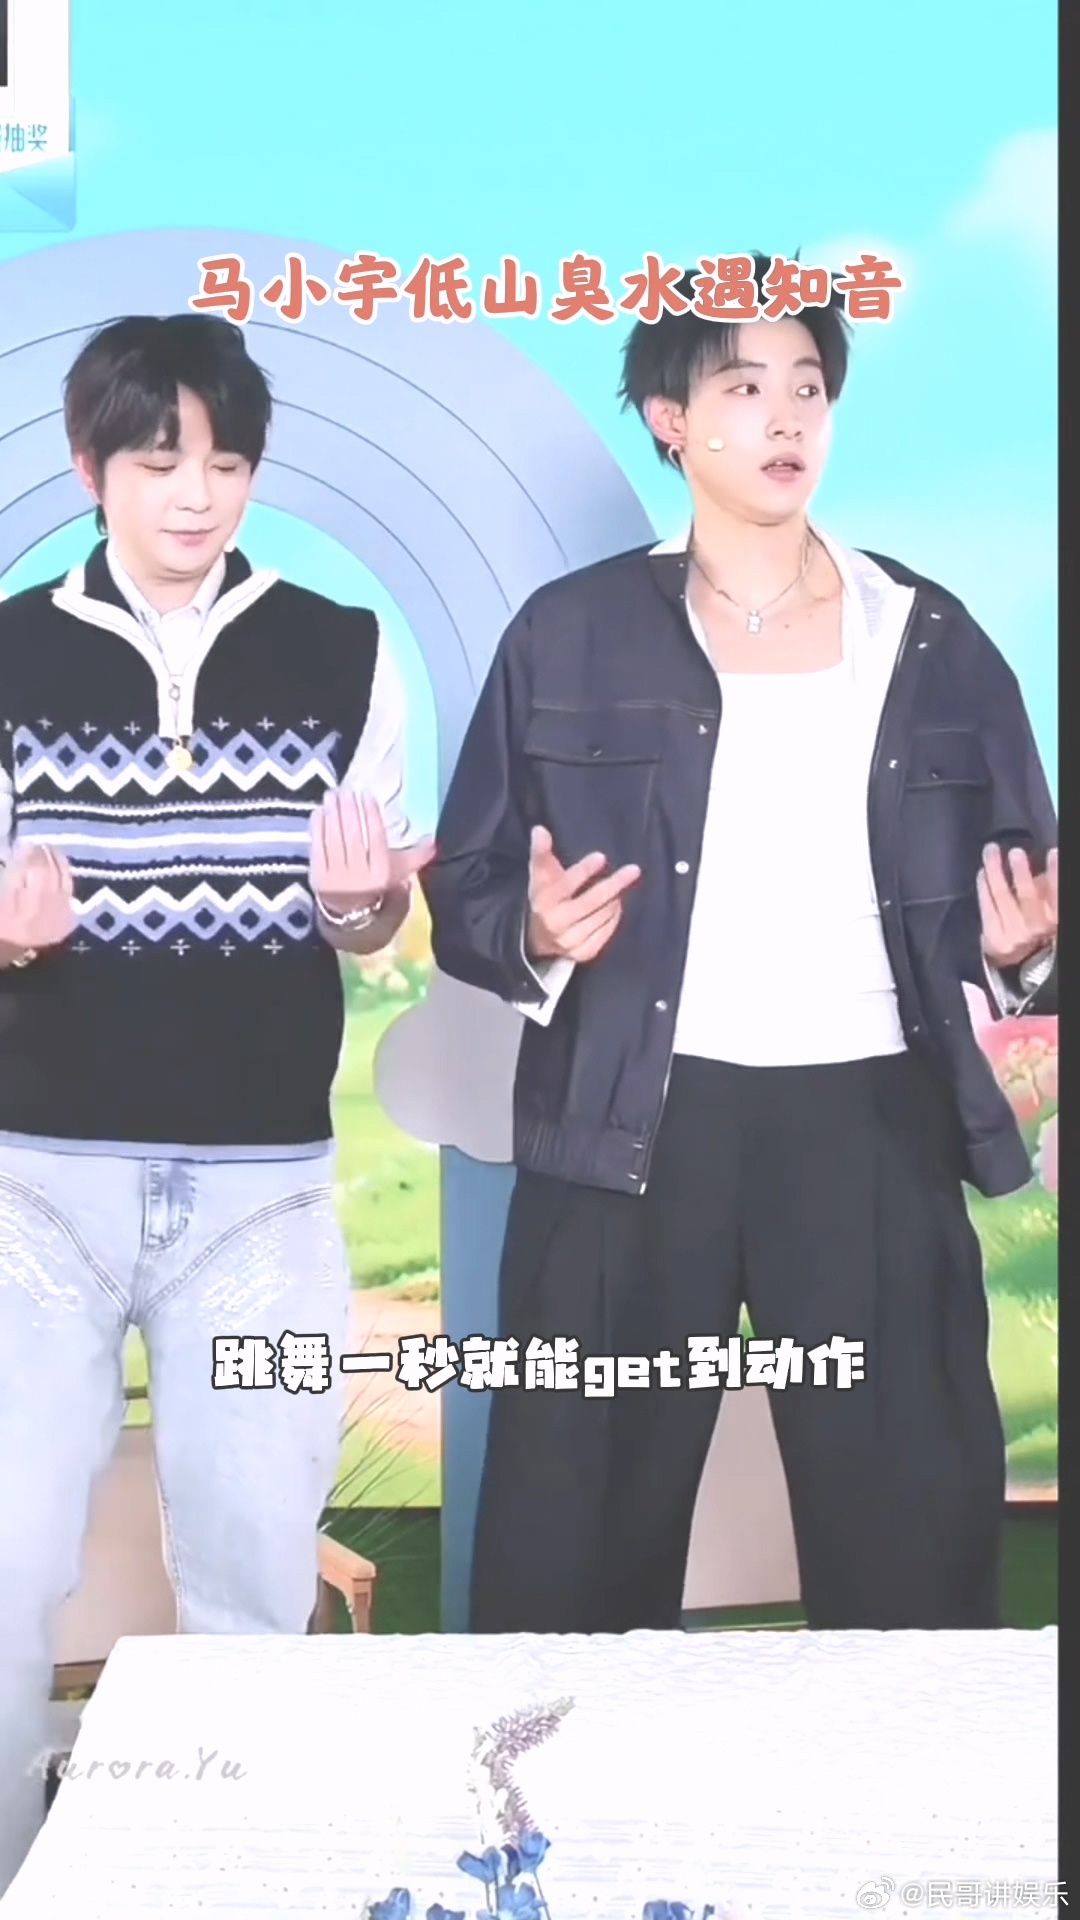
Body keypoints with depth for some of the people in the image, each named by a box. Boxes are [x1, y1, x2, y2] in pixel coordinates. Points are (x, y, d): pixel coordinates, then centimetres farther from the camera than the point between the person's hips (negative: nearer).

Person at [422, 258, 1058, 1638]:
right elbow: (463, 894, 4)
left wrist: (1024, 950, -10)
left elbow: (1023, 901, 11)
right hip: (632, 1133, -1)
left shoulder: (931, 639, 9)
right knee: (573, 1552, 5)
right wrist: (537, 938, -16)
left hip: (873, 1124, 2)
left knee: (917, 1541, 6)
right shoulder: (571, 634, 4)